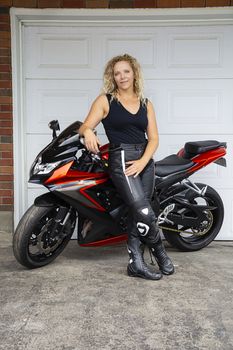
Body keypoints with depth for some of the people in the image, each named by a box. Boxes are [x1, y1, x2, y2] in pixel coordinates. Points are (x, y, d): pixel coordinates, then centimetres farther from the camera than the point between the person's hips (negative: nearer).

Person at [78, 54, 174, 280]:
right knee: (144, 212, -14)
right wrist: (88, 132, -28)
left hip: (145, 160, 4)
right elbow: (84, 127, -3)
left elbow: (153, 138, 8)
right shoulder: (105, 100, 5)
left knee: (136, 213, 4)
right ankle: (160, 253, 9)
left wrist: (142, 161, -9)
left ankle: (136, 263, 11)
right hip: (121, 158, -4)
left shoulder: (145, 104, 14)